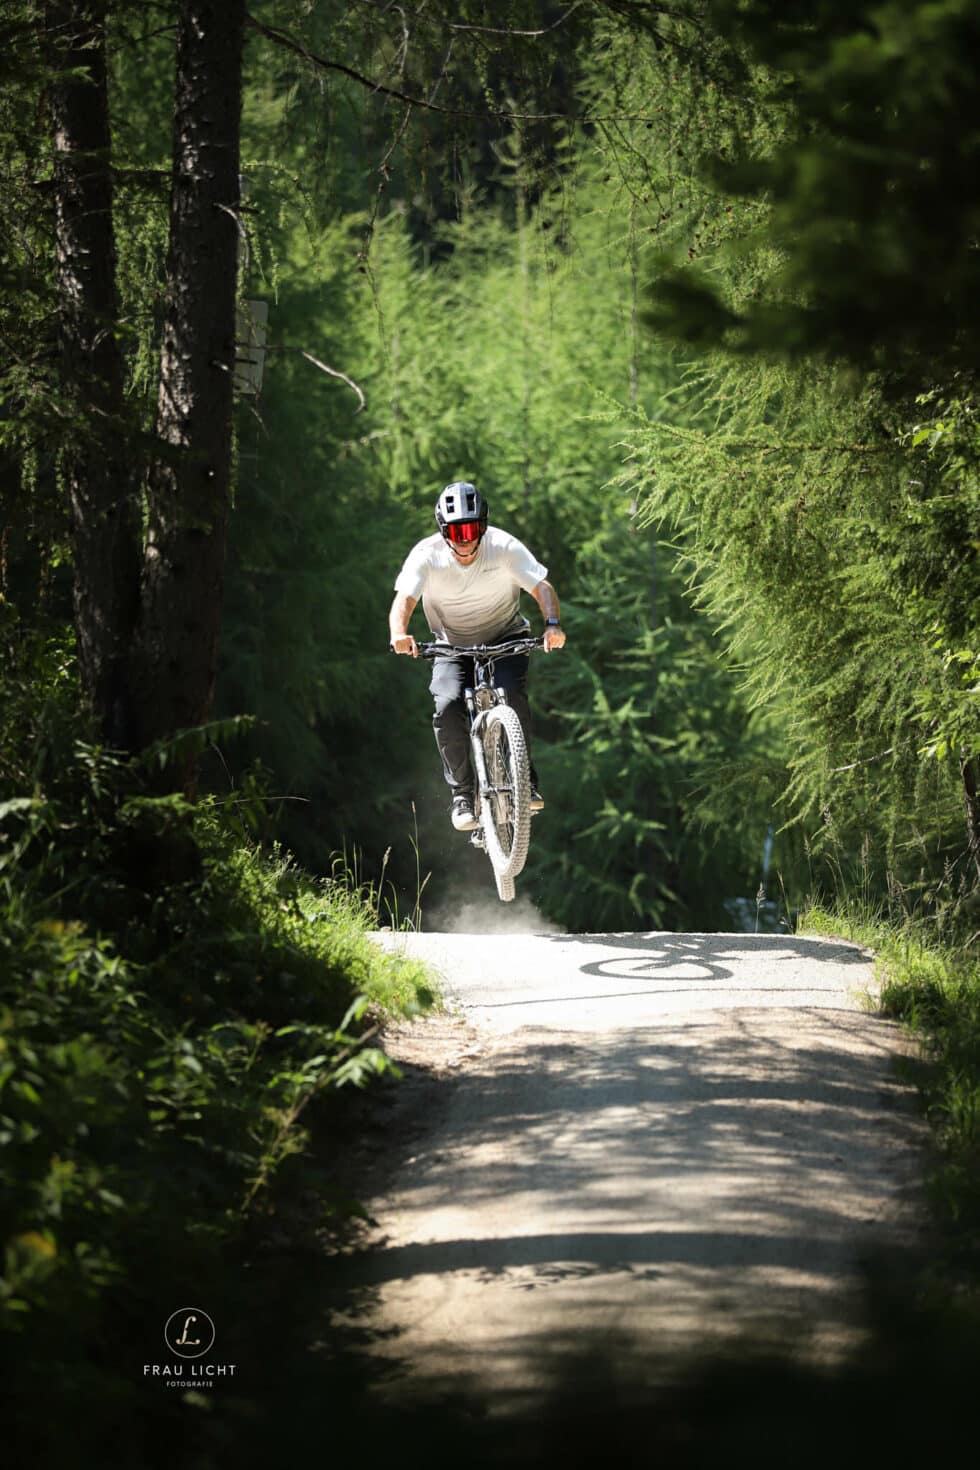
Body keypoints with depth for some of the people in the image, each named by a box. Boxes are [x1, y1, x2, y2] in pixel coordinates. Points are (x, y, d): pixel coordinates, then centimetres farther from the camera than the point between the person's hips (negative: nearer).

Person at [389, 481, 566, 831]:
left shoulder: (505, 548, -20)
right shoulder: (426, 555, -19)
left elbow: (542, 587, -26)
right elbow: (404, 599, -28)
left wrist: (553, 624, -46)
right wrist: (399, 633, -51)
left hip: (505, 639, -1)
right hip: (452, 645, 1)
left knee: (511, 694, -28)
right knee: (447, 707, -24)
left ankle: (525, 778, -8)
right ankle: (461, 793, -10)